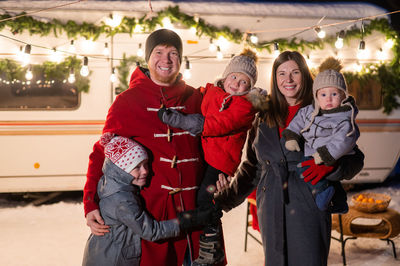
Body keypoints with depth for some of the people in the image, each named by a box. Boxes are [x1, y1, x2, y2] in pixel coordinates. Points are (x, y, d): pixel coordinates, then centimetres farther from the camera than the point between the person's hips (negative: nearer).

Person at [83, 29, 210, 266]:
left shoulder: (194, 98, 9)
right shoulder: (127, 102, 0)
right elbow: (102, 153, -1)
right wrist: (91, 205, -10)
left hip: (195, 205, 3)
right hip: (151, 206, -3)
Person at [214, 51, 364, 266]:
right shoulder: (264, 117, 11)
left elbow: (355, 158, 0)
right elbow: (250, 167, 14)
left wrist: (329, 166, -20)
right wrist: (224, 200, 6)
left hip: (308, 206, -3)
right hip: (271, 208, 3)